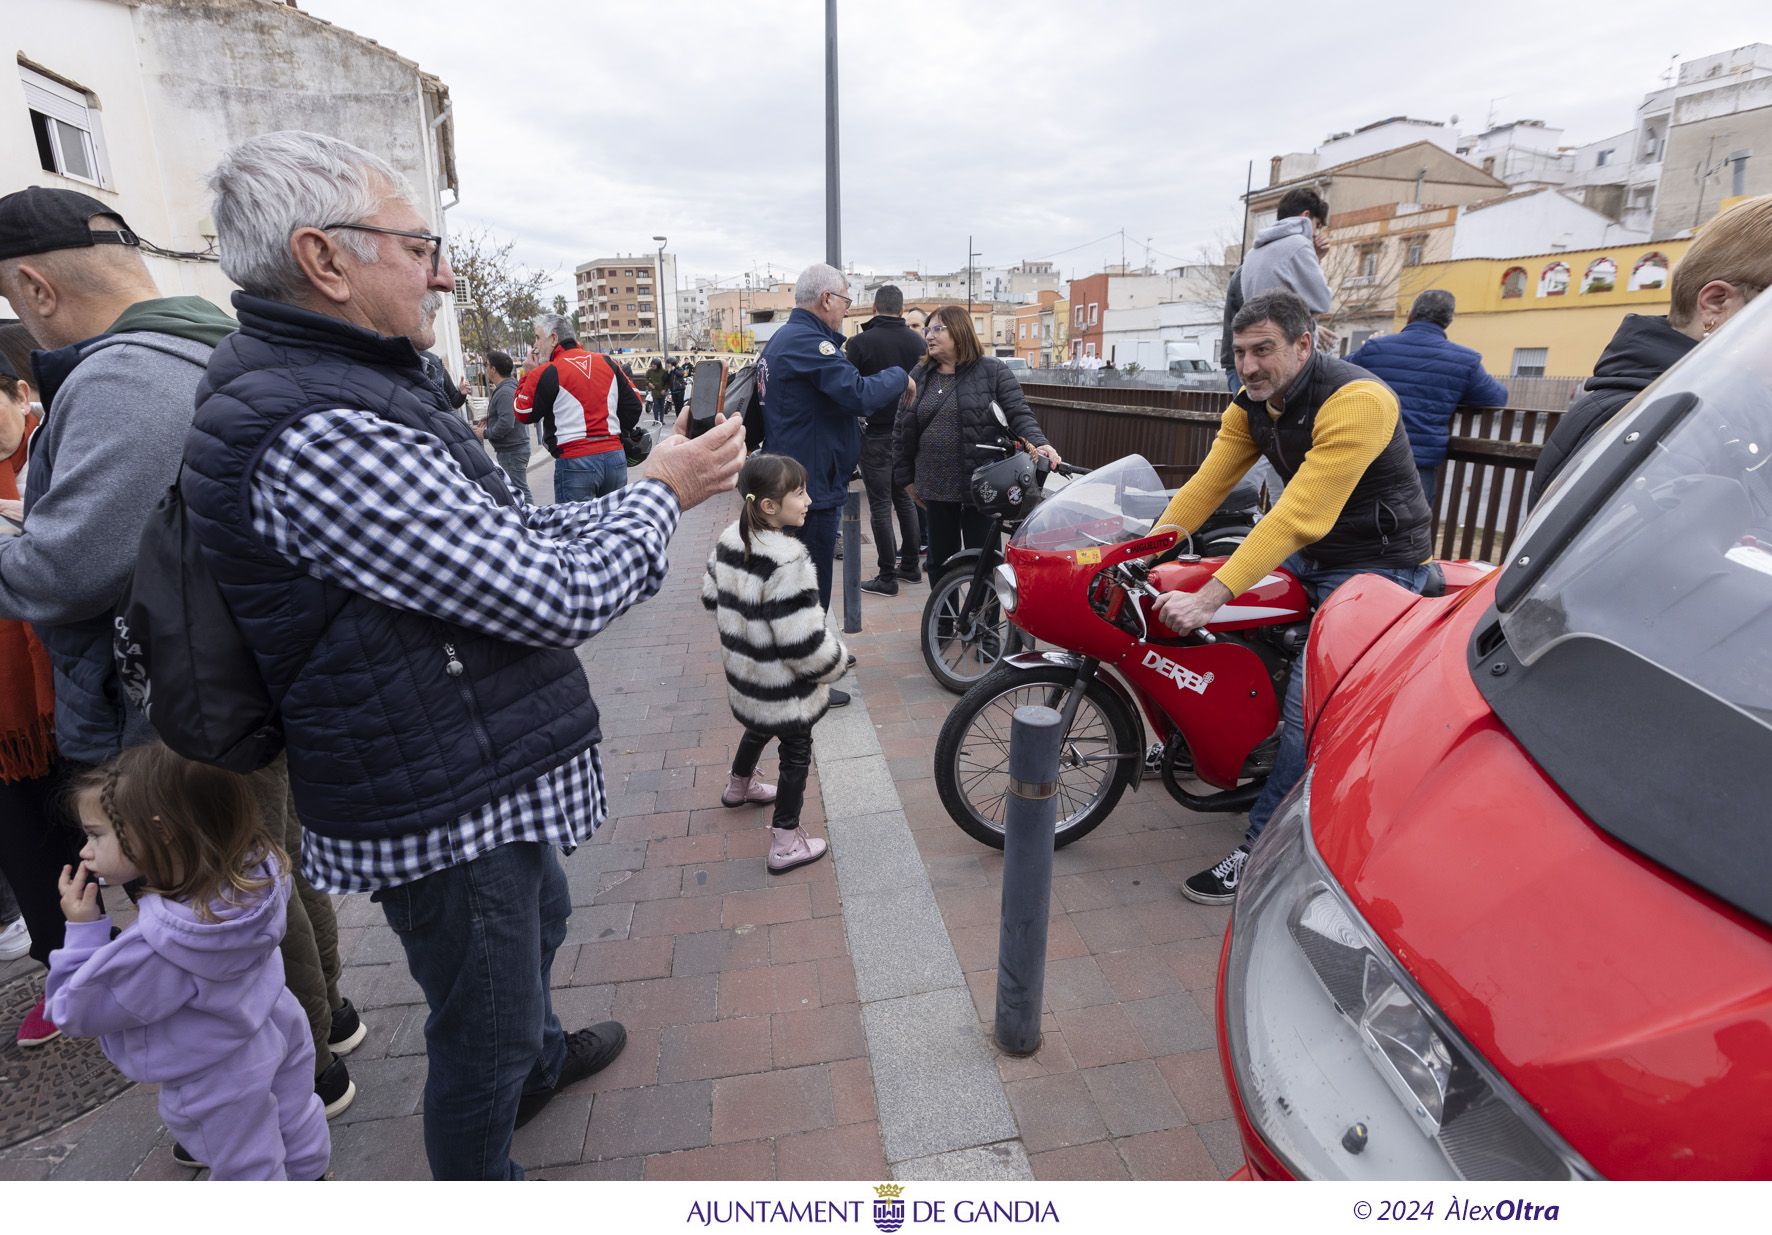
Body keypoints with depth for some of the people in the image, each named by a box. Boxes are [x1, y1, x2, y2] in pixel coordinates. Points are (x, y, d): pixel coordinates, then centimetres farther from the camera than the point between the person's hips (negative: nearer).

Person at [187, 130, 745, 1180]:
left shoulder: (347, 393, 7)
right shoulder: (322, 432, -29)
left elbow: (516, 535, 9)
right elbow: (560, 598, -29)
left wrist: (647, 491, 1)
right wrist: (661, 492, -12)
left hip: (479, 775, 11)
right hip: (446, 814, -11)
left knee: (541, 916, 32)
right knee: (483, 1029, 12)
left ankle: (539, 1058, 60)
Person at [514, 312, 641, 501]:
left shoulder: (546, 373, -5)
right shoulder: (607, 363, 10)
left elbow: (524, 414, 6)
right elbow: (633, 404, 12)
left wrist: (529, 374, 13)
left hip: (575, 463, -5)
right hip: (615, 456, 5)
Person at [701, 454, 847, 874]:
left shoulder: (729, 541, -5)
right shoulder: (786, 561, -31)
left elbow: (712, 597, 10)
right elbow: (804, 641, -29)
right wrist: (835, 661, -10)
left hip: (744, 672, 8)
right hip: (785, 686, -8)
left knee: (759, 727, 33)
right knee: (796, 752, 11)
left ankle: (739, 786, 59)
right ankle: (786, 844, 21)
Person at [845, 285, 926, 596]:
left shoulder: (859, 343, -10)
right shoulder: (918, 342, 3)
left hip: (876, 434, -5)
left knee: (880, 505, -1)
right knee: (905, 499, 16)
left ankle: (887, 577, 1)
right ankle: (910, 564, 23)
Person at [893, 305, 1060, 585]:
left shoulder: (993, 370, -3)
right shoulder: (919, 376, 9)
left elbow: (1019, 413, -8)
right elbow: (902, 430, 12)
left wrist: (1038, 444, -26)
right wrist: (907, 478, 11)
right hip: (936, 487, 4)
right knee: (940, 560, 13)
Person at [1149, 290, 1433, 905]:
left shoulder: (1357, 401, -28)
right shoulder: (1251, 405, -1)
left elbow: (1300, 515, -36)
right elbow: (1207, 484, -4)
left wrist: (1209, 598, -41)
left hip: (1376, 565, -9)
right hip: (1308, 554, 9)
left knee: (1309, 707, -18)